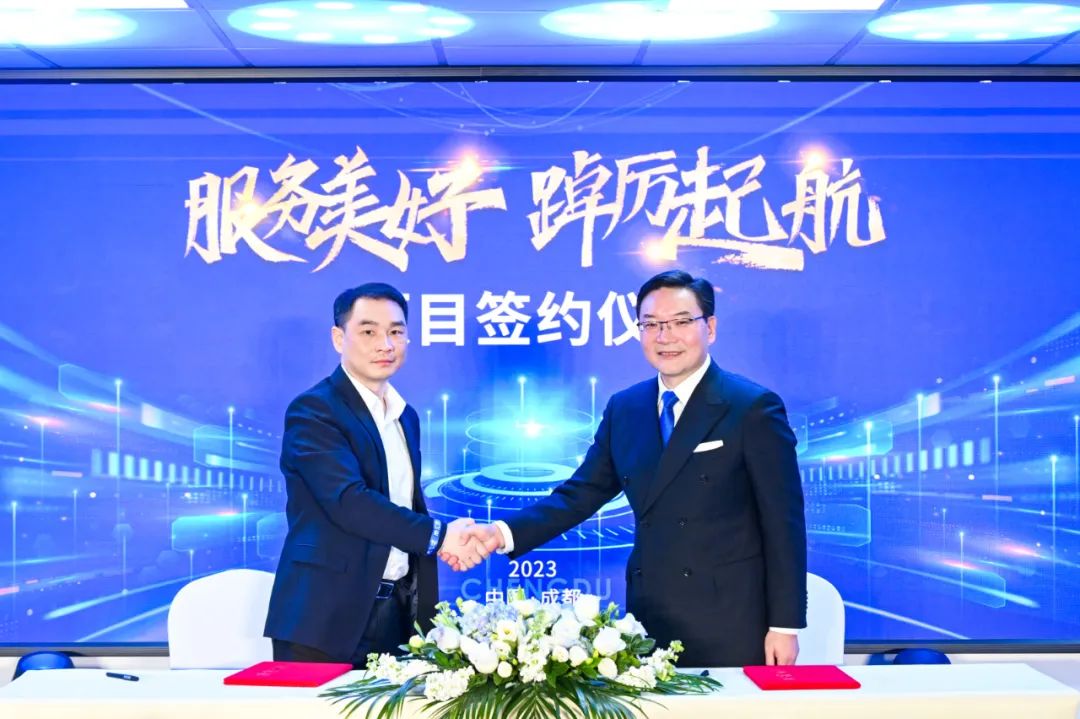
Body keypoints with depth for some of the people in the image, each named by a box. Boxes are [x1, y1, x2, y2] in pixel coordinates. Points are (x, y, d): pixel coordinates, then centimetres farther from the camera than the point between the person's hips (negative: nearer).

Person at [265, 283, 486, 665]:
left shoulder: (406, 416, 16)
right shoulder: (313, 411, -10)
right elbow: (349, 501, -21)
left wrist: (451, 540, 0)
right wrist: (438, 535, -21)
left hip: (399, 616, 7)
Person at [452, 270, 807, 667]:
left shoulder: (753, 408, -6)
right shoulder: (624, 409, 9)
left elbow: (783, 524, -7)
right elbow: (580, 494, 7)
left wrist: (785, 625, -9)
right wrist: (503, 533, -9)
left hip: (729, 625, -4)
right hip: (648, 620, 5)